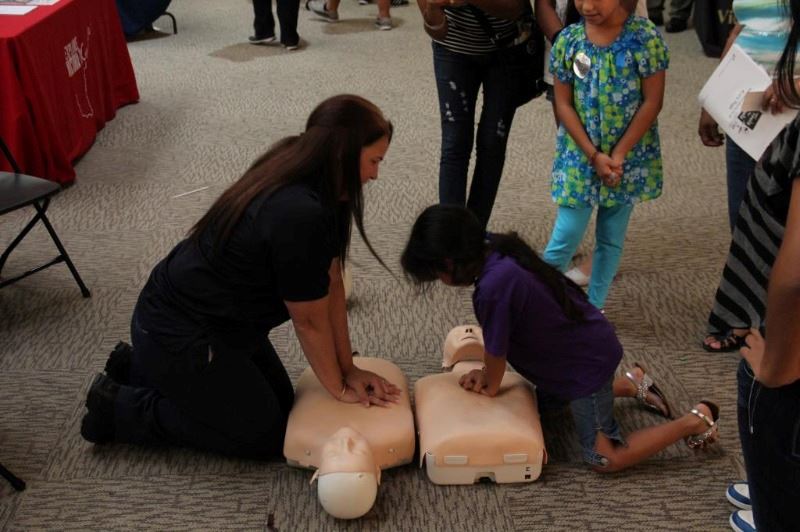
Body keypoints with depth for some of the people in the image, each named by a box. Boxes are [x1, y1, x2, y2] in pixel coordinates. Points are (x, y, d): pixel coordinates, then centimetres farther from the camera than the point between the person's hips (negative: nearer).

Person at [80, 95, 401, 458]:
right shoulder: (298, 216, -33)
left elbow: (332, 283, 0)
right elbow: (309, 320, -20)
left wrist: (348, 369, 2)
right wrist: (339, 388, -4)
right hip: (176, 333, -9)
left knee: (281, 403, 16)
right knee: (262, 434, 3)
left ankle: (143, 370, 24)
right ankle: (119, 408, 8)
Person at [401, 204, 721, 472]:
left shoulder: (494, 285, -37)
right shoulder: (496, 250, -9)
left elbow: (497, 350, -19)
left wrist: (490, 386, -1)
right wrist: (488, 371, 3)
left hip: (588, 361, -9)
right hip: (586, 345, 9)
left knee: (604, 458, 2)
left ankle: (695, 420, 11)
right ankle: (630, 384, 36)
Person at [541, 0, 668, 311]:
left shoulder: (645, 37, -11)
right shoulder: (568, 40, -6)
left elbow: (652, 101, -10)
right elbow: (563, 104, -5)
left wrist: (619, 154, -15)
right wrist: (594, 155, -13)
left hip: (629, 157, 0)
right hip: (579, 154, 0)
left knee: (612, 237, 11)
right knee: (566, 236, 0)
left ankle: (593, 307, 27)